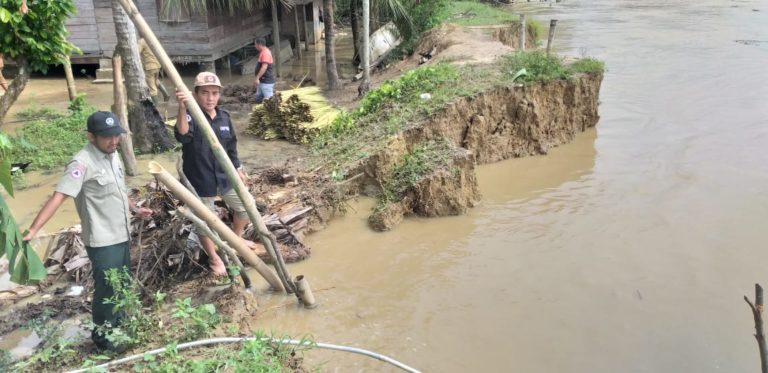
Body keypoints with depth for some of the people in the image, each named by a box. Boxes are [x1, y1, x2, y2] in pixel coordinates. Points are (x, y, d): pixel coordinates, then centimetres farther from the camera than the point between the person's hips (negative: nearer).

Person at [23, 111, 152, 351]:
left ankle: (119, 321, 41)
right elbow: (58, 196, -29)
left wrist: (135, 209, 25)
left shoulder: (112, 156, 5)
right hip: (102, 240, -8)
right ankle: (102, 333, 24)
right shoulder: (82, 163, -21)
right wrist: (33, 229, -36)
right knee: (106, 287, 4)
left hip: (121, 235, 8)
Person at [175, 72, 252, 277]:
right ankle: (214, 259, 30)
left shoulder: (224, 117, 1)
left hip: (224, 176, 6)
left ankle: (236, 238, 47)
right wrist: (182, 108, -57)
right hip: (200, 180, -6)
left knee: (245, 206, 19)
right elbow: (182, 134, -43)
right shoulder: (191, 117, -19)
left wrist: (238, 169, 17)